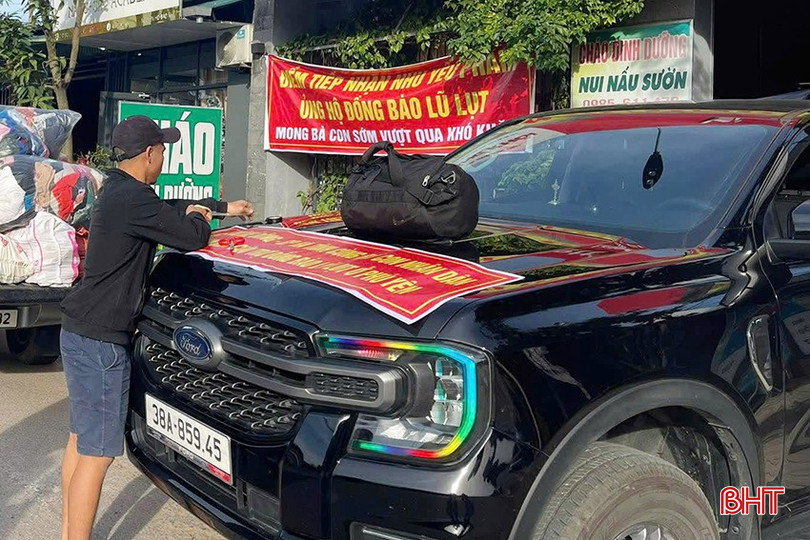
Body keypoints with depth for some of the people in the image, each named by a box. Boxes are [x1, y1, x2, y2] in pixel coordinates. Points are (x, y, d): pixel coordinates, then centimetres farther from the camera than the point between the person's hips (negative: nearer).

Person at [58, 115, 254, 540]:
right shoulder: (133, 198, -20)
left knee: (81, 439, 18)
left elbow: (171, 209, 28)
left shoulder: (116, 191, 13)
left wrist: (225, 207, 36)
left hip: (80, 331, 11)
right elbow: (192, 237, -18)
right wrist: (202, 216, 5)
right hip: (100, 339, -11)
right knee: (97, 452, -6)